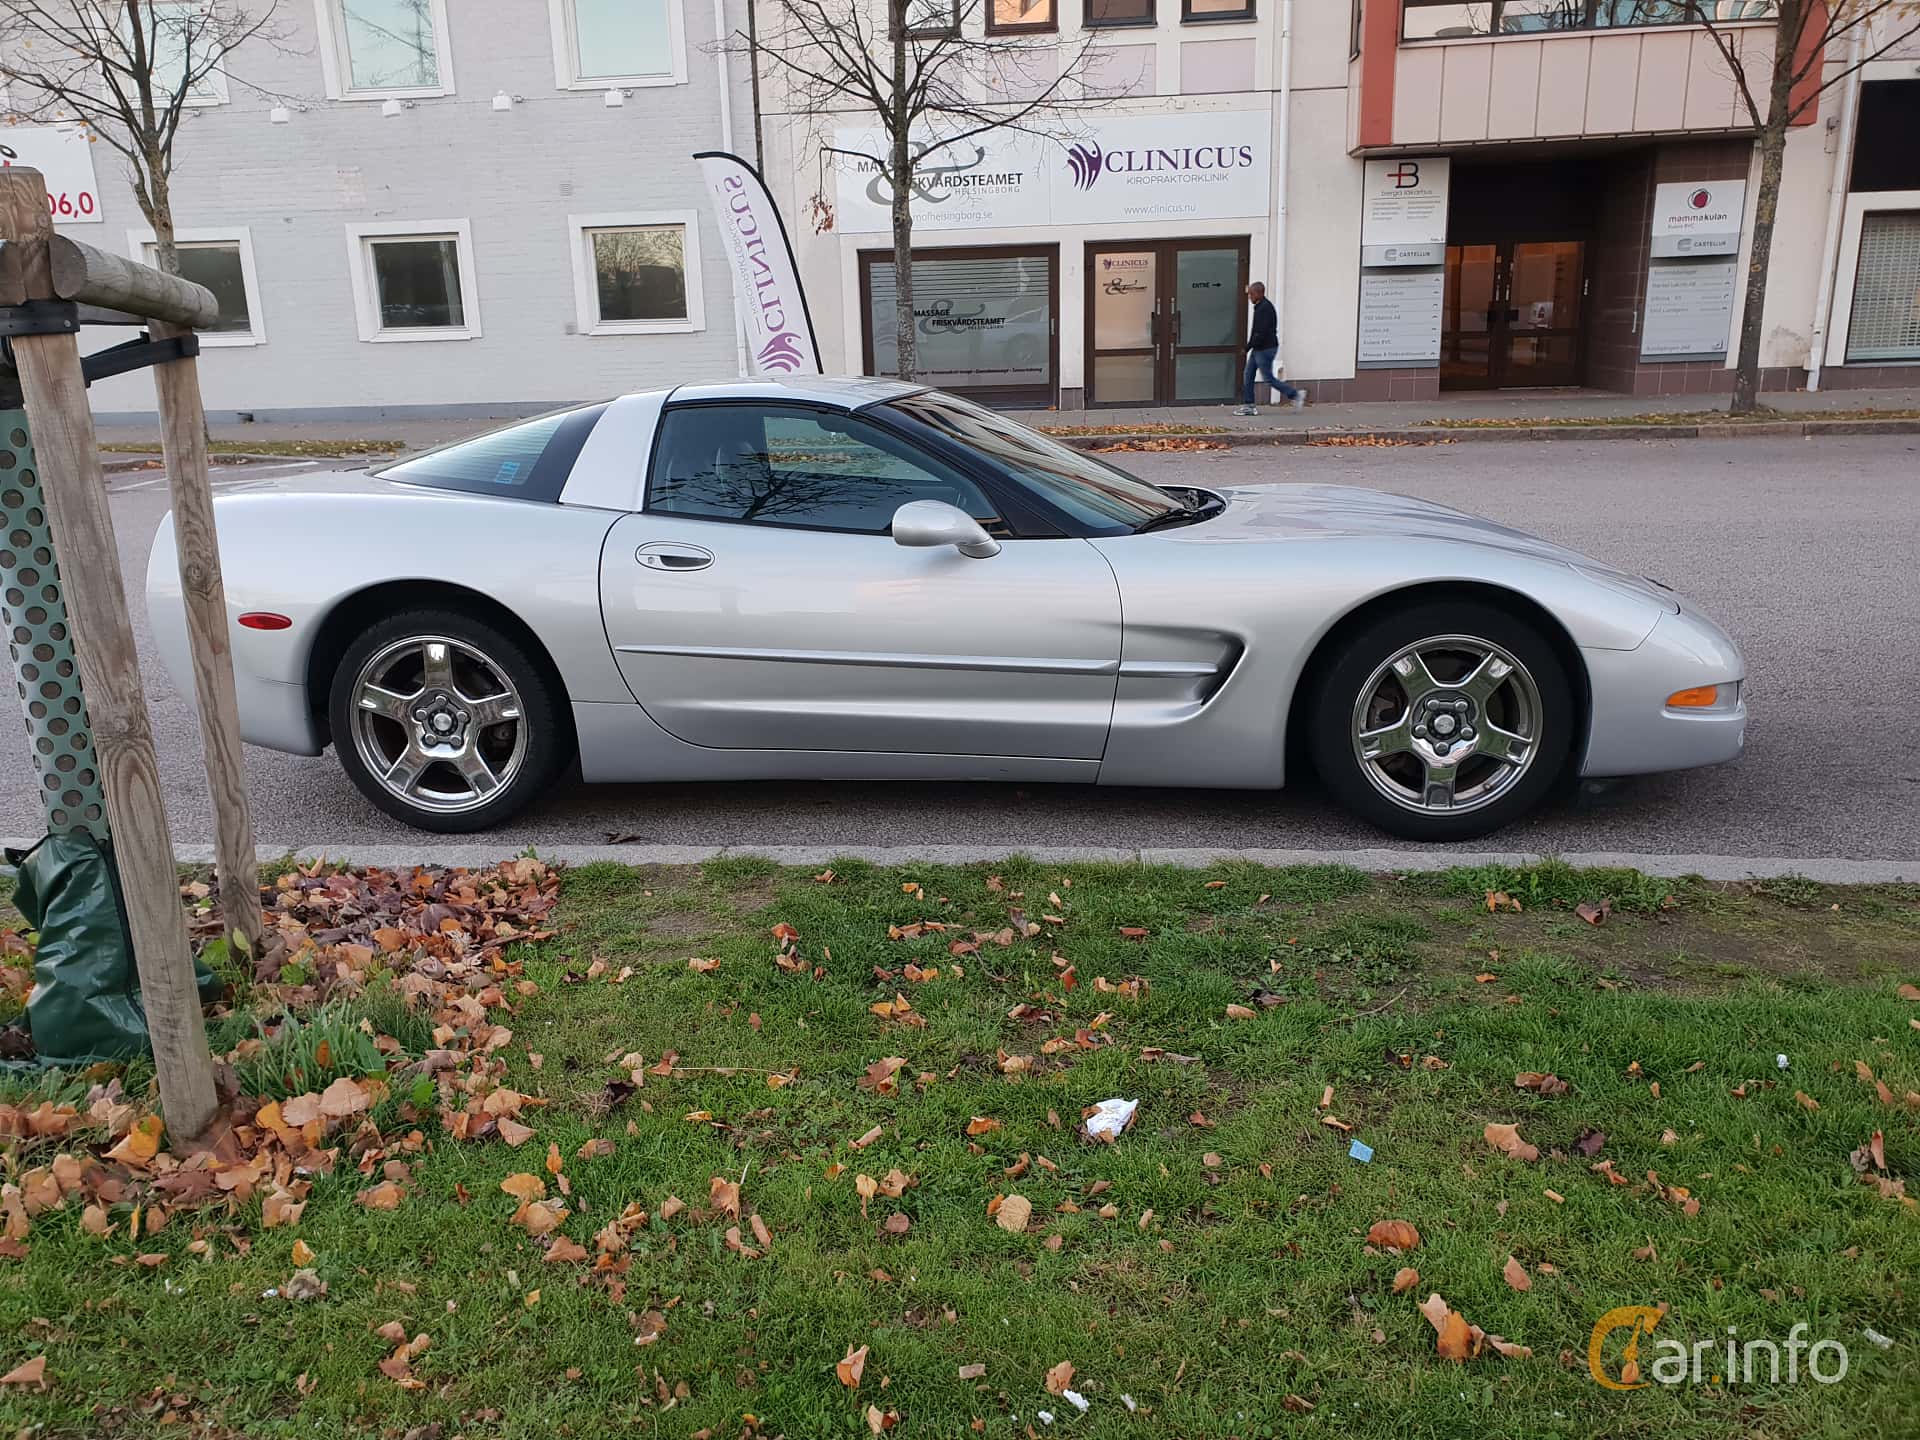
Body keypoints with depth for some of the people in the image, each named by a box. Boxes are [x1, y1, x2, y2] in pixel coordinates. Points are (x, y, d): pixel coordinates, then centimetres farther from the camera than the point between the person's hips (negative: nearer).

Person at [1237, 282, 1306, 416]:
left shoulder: (1265, 308, -19)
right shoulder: (1259, 307, 13)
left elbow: (1261, 333, -24)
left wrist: (1247, 347, -19)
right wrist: (1249, 346, 12)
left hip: (1265, 349, -10)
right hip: (1258, 349, 10)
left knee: (1268, 378, -3)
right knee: (1248, 376, 7)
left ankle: (1295, 394, 8)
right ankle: (1248, 406, 9)